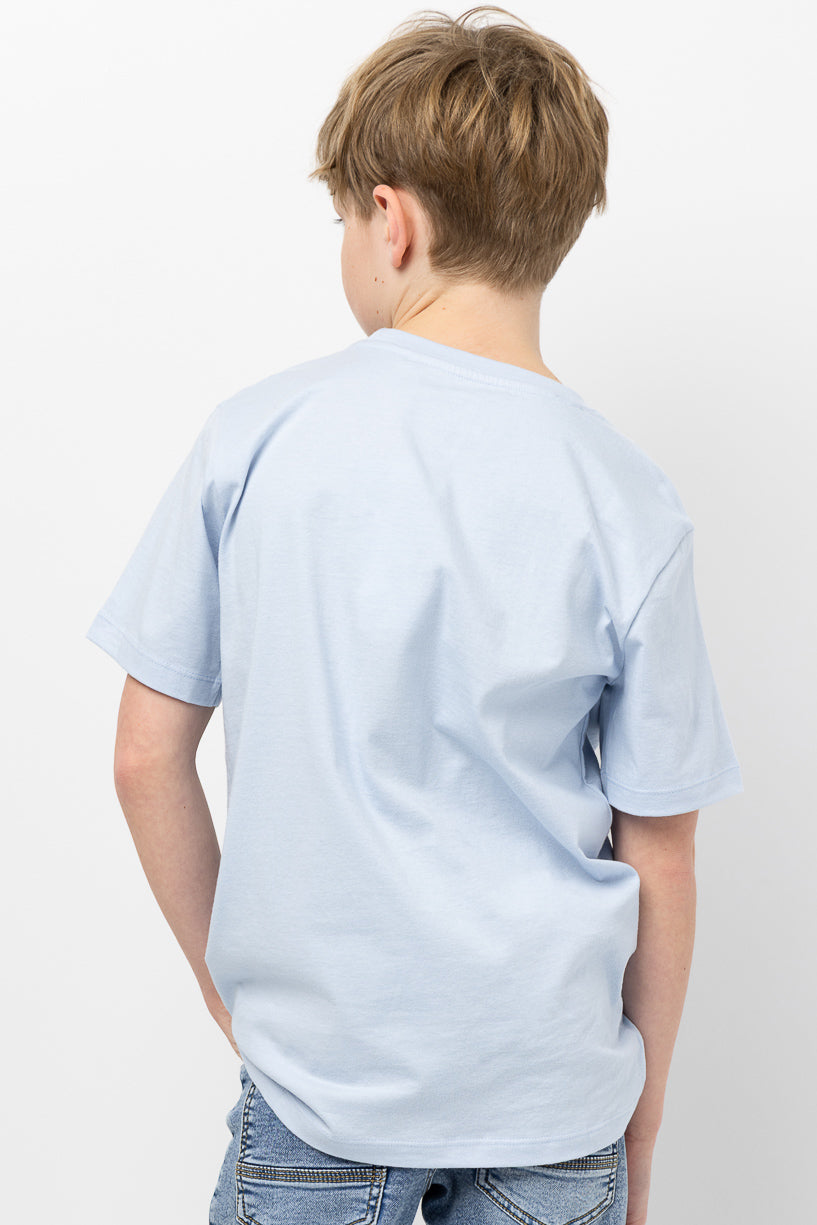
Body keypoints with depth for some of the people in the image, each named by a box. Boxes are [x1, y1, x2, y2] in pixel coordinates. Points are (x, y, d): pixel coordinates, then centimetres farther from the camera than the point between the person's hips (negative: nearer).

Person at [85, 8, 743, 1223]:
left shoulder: (256, 437, -10)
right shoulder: (628, 506, -10)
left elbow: (148, 759, -5)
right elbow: (659, 855, -5)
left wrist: (230, 984, 10)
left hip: (317, 1068, 0)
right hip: (552, 1093, 1)